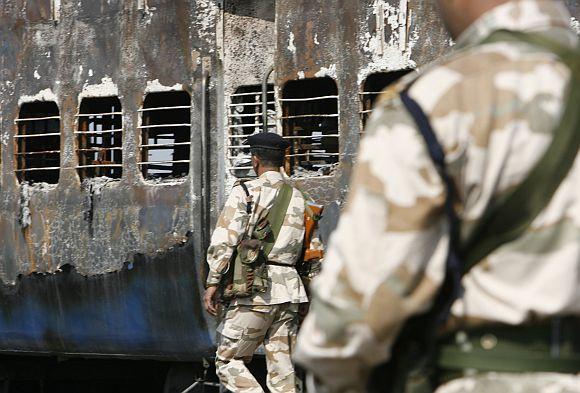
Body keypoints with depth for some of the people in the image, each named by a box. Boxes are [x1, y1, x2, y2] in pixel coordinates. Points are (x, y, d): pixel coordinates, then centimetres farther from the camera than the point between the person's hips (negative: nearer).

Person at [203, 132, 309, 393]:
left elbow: (225, 238, -12)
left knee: (228, 361, 2)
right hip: (289, 290, 6)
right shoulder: (299, 198, 15)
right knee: (281, 369, 7)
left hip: (255, 289, -6)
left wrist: (212, 283, -11)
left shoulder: (246, 192, -3)